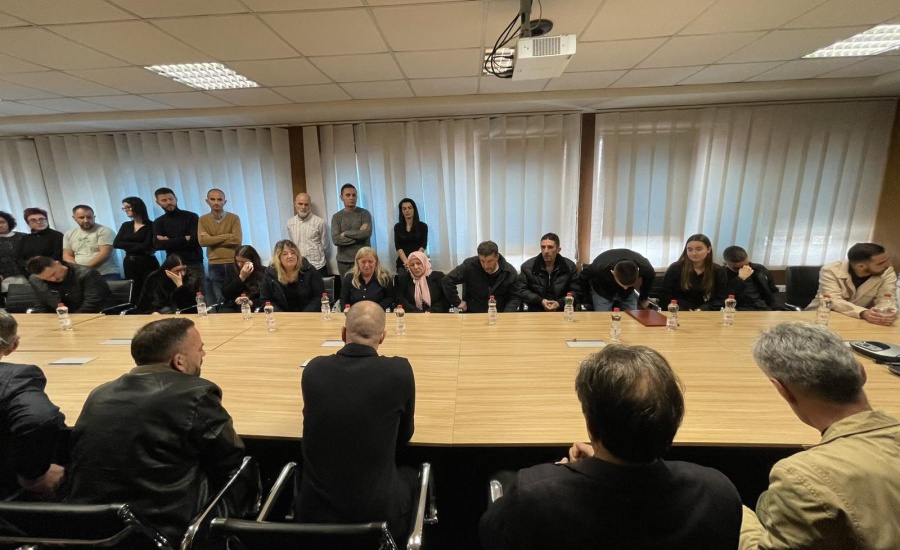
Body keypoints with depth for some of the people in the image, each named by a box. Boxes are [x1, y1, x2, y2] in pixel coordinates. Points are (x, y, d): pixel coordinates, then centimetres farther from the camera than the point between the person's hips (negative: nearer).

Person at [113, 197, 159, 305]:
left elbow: (146, 246, -13)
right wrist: (137, 245, -9)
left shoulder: (150, 225, -5)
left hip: (148, 264, -5)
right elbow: (116, 244, 1)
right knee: (133, 295, 8)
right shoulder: (126, 225, 12)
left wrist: (128, 246, -2)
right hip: (129, 264, 6)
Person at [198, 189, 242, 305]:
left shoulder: (234, 218, 2)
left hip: (233, 264, -1)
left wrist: (212, 240, -8)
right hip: (215, 266, 1)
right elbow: (202, 241, -8)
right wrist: (228, 236, -11)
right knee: (218, 301, 4)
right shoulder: (203, 220, 7)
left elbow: (237, 240, -10)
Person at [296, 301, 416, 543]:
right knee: (411, 476, 29)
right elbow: (404, 435, 0)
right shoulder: (399, 370, -18)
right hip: (378, 512, -2)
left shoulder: (314, 368, -10)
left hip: (314, 511, 3)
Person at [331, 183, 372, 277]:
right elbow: (335, 240, -9)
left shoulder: (364, 213, 1)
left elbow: (367, 233, -15)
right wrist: (358, 234, -11)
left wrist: (345, 233, -9)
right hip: (344, 261, 2)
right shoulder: (336, 217, 4)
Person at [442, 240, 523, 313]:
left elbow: (516, 297, 1)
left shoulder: (510, 272, -7)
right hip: (472, 314, -3)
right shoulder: (469, 265, -12)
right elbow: (448, 281, -7)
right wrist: (457, 302, -7)